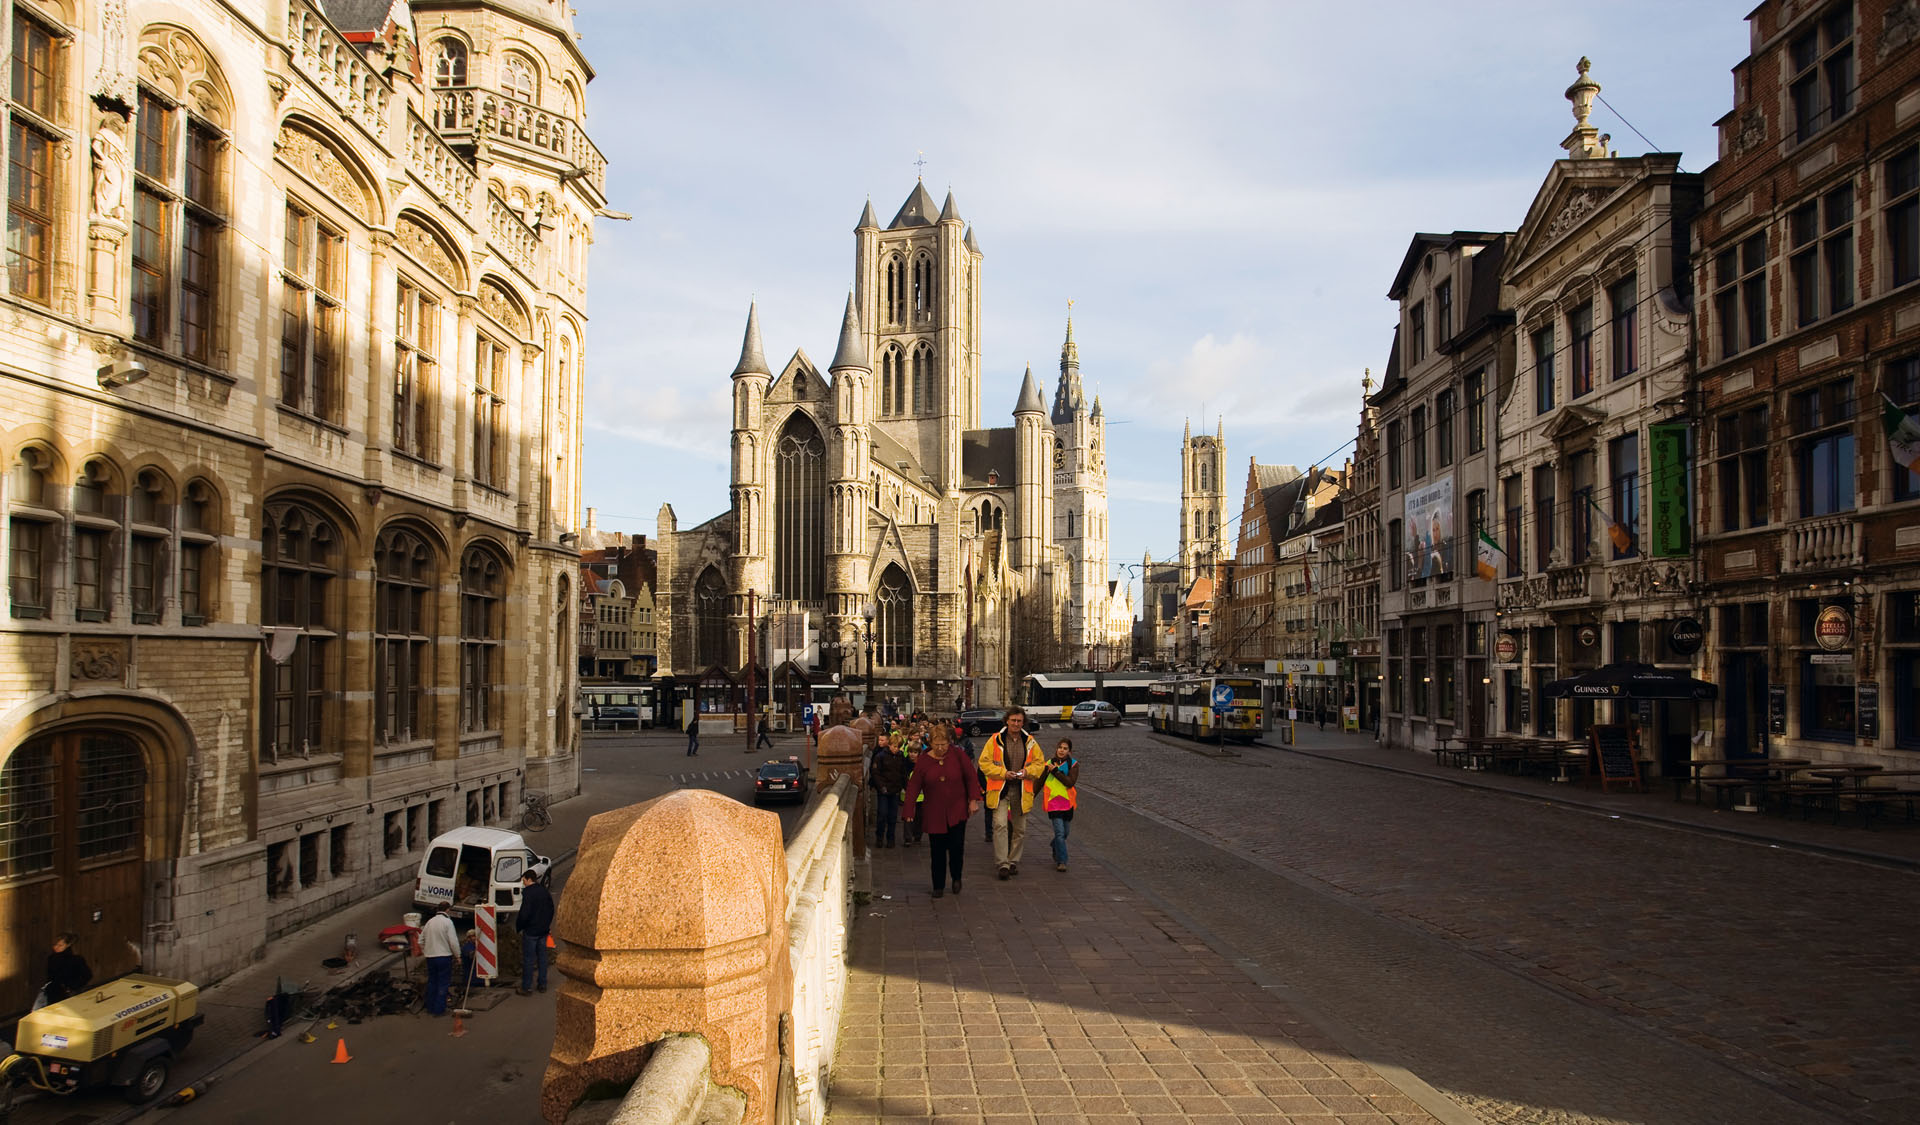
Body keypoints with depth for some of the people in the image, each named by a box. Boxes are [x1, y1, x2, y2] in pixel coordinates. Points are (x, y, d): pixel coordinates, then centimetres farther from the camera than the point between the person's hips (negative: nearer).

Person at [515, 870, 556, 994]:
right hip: (543, 930, 7)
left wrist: (518, 927, -5)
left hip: (530, 931, -7)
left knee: (528, 959, 3)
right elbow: (551, 910, 12)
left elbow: (524, 913, -20)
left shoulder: (528, 893, -18)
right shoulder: (545, 891, 5)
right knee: (542, 957, 14)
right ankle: (543, 985, 20)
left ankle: (527, 987, 9)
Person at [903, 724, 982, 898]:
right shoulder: (923, 761, -2)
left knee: (957, 845, -8)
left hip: (957, 810, -1)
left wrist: (973, 800, -3)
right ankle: (938, 886, 17)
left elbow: (971, 777, 3)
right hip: (934, 813, 1)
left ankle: (956, 877, 19)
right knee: (937, 850, 3)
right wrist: (909, 809, -4)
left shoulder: (957, 756, -4)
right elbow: (914, 786, 1)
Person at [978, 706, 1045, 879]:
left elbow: (1040, 763, 13)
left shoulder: (1030, 742, 6)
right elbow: (984, 762, -3)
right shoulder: (995, 740, -3)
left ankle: (1013, 861, 25)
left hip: (1022, 791, 3)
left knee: (1019, 829, 10)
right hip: (1000, 789, -3)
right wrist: (1003, 772, -15)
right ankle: (1002, 864, -13)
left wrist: (1027, 771, -8)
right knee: (1000, 825, -15)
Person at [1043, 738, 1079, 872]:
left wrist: (1055, 771, -19)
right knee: (1060, 832, -13)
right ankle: (1061, 861, -9)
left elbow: (1070, 782, -15)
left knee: (1064, 832, 13)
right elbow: (1040, 782, 13)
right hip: (1053, 801, -1)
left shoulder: (1073, 764, -1)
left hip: (1067, 802, 1)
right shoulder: (1049, 763, 4)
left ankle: (1056, 852, 40)